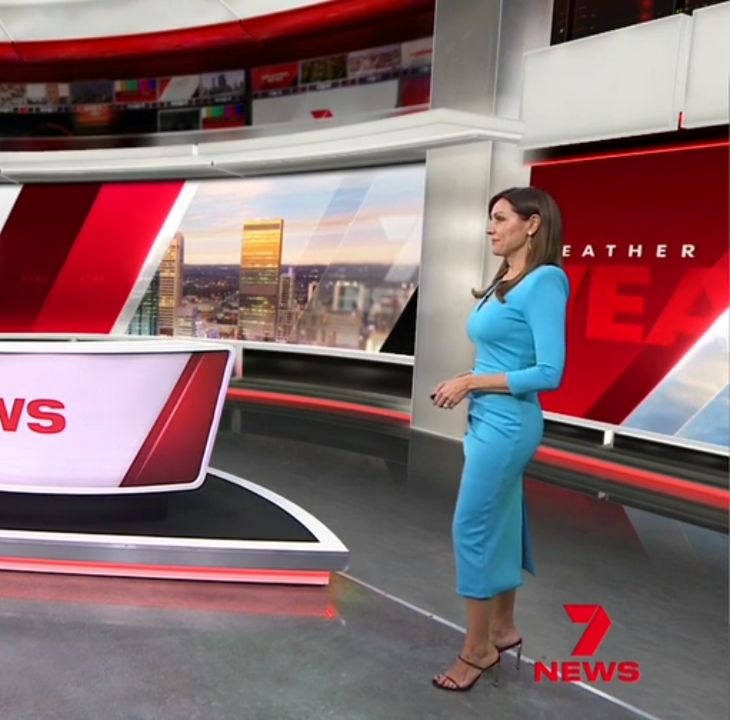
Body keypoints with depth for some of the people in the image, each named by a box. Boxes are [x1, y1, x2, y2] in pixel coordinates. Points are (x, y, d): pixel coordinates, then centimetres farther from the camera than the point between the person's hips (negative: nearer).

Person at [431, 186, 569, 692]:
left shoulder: (544, 281, -15)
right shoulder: (504, 283, 11)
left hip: (507, 424, -9)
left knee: (473, 530, -1)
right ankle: (504, 629, 34)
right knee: (499, 526, 18)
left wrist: (471, 382, -16)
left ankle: (478, 649, 16)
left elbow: (549, 372, -20)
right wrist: (468, 387, 1)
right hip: (489, 421, 9)